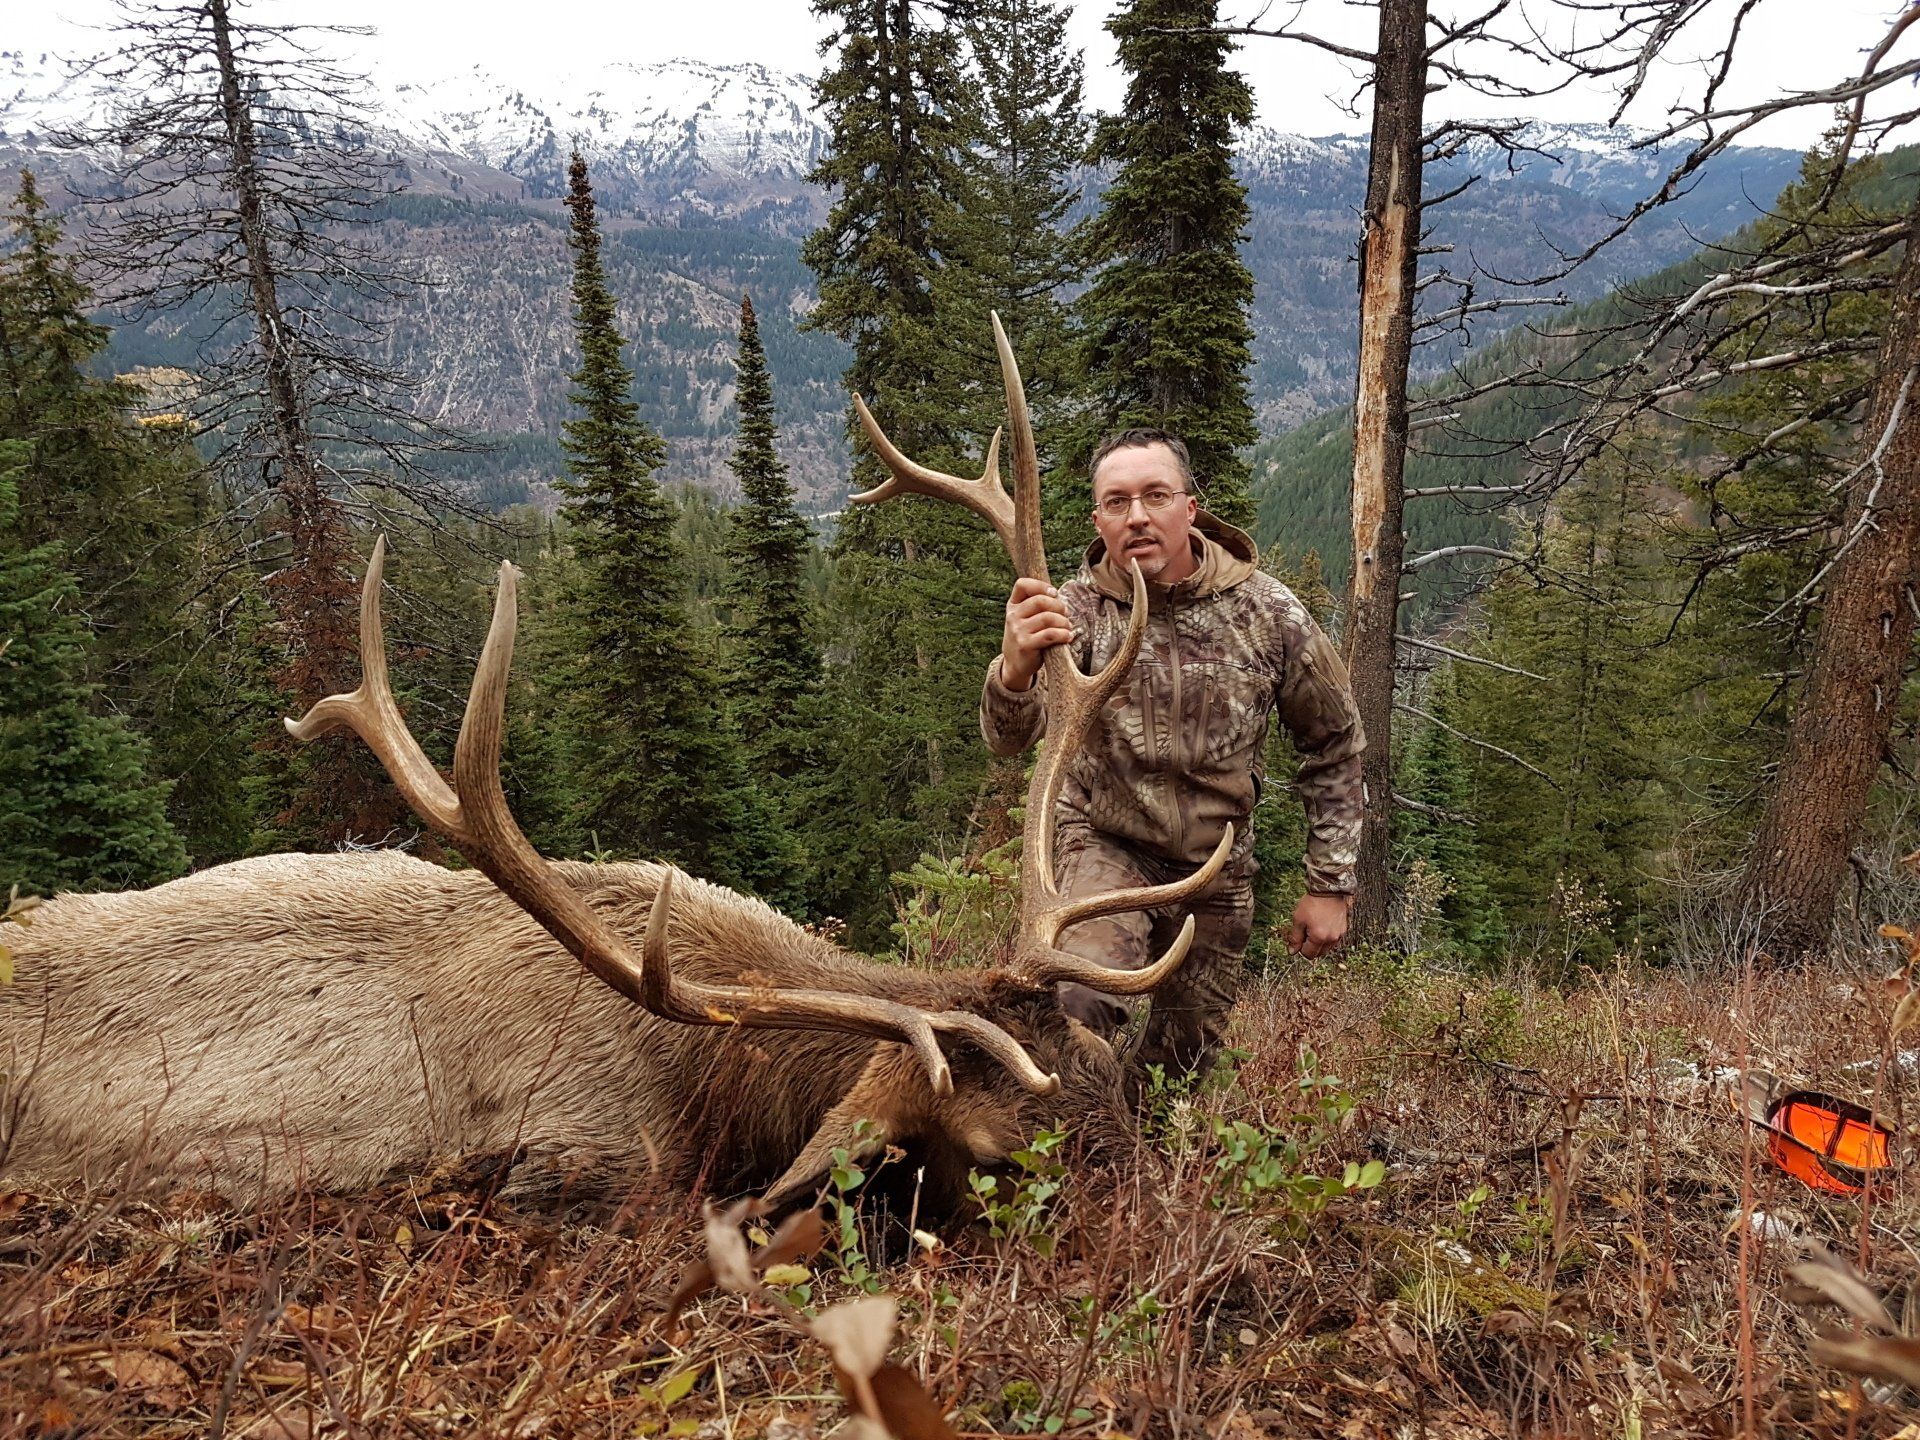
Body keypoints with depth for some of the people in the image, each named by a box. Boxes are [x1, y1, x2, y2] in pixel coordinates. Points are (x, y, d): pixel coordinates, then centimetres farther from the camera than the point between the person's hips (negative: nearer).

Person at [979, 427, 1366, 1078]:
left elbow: (1335, 744, 0)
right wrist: (1016, 667, -55)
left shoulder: (1268, 611, -12)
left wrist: (1330, 885, -2)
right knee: (1081, 1005, -29)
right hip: (1105, 845, -2)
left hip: (1217, 869, 3)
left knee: (1184, 1059, 15)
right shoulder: (1077, 609, -16)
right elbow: (1008, 738, -32)